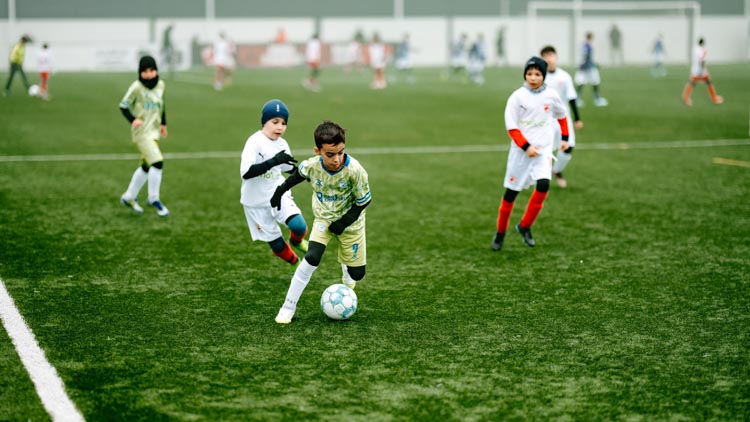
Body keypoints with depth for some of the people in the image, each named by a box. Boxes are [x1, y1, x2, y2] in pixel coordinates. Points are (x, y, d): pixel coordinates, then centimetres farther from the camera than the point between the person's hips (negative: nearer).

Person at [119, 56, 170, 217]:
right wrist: (133, 119, -24)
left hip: (154, 131, 8)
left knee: (146, 166, 16)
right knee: (157, 162, -17)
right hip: (142, 131, -8)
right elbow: (123, 106, -9)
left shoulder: (160, 85, 6)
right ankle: (154, 199, -2)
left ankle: (129, 197, 32)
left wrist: (163, 123, 23)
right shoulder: (136, 87, -13)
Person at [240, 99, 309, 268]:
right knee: (276, 244, 4)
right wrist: (274, 161, -41)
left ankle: (296, 241, 17)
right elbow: (245, 172, -34)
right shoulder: (255, 142, -21)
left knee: (299, 226, -19)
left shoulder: (282, 144, -4)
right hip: (256, 203, -4)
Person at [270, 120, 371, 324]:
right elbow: (298, 175, 2)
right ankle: (288, 307, -12)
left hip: (349, 221, -1)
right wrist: (280, 190, 11)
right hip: (324, 219, 1)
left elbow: (363, 201, -17)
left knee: (356, 274, 5)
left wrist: (344, 222, -22)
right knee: (311, 258, -22)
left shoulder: (355, 170, -31)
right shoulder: (311, 166, -24)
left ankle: (346, 273, 46)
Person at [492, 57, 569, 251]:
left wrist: (564, 138, 18)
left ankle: (525, 226, -2)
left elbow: (561, 115, 20)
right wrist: (526, 146, -18)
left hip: (543, 149, 2)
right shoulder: (517, 96, -7)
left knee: (543, 184, -20)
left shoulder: (551, 95, 1)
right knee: (511, 191, 3)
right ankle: (500, 232, 21)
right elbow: (511, 127, -9)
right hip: (520, 151, -2)